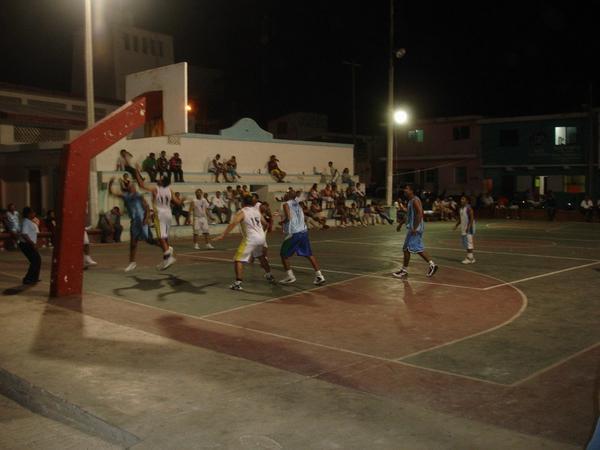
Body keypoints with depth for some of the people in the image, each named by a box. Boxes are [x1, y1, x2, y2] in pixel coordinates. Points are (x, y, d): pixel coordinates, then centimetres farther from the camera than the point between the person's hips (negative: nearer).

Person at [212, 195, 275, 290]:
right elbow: (264, 224, 24)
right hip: (261, 237, 7)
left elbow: (233, 224, -19)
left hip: (251, 238, -7)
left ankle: (238, 283, -14)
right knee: (262, 257, 32)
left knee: (238, 260, -3)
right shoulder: (256, 210, 14)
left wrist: (222, 235, -23)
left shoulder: (241, 212, -5)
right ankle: (269, 276, 46)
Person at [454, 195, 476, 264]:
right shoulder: (460, 209, 13)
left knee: (469, 243, -9)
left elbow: (472, 218, -17)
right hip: (463, 228, 9)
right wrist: (456, 225, 7)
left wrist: (469, 227, -24)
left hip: (468, 228, -9)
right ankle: (470, 257, 18)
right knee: (465, 243, 11)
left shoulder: (469, 208, -12)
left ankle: (470, 258, -6)